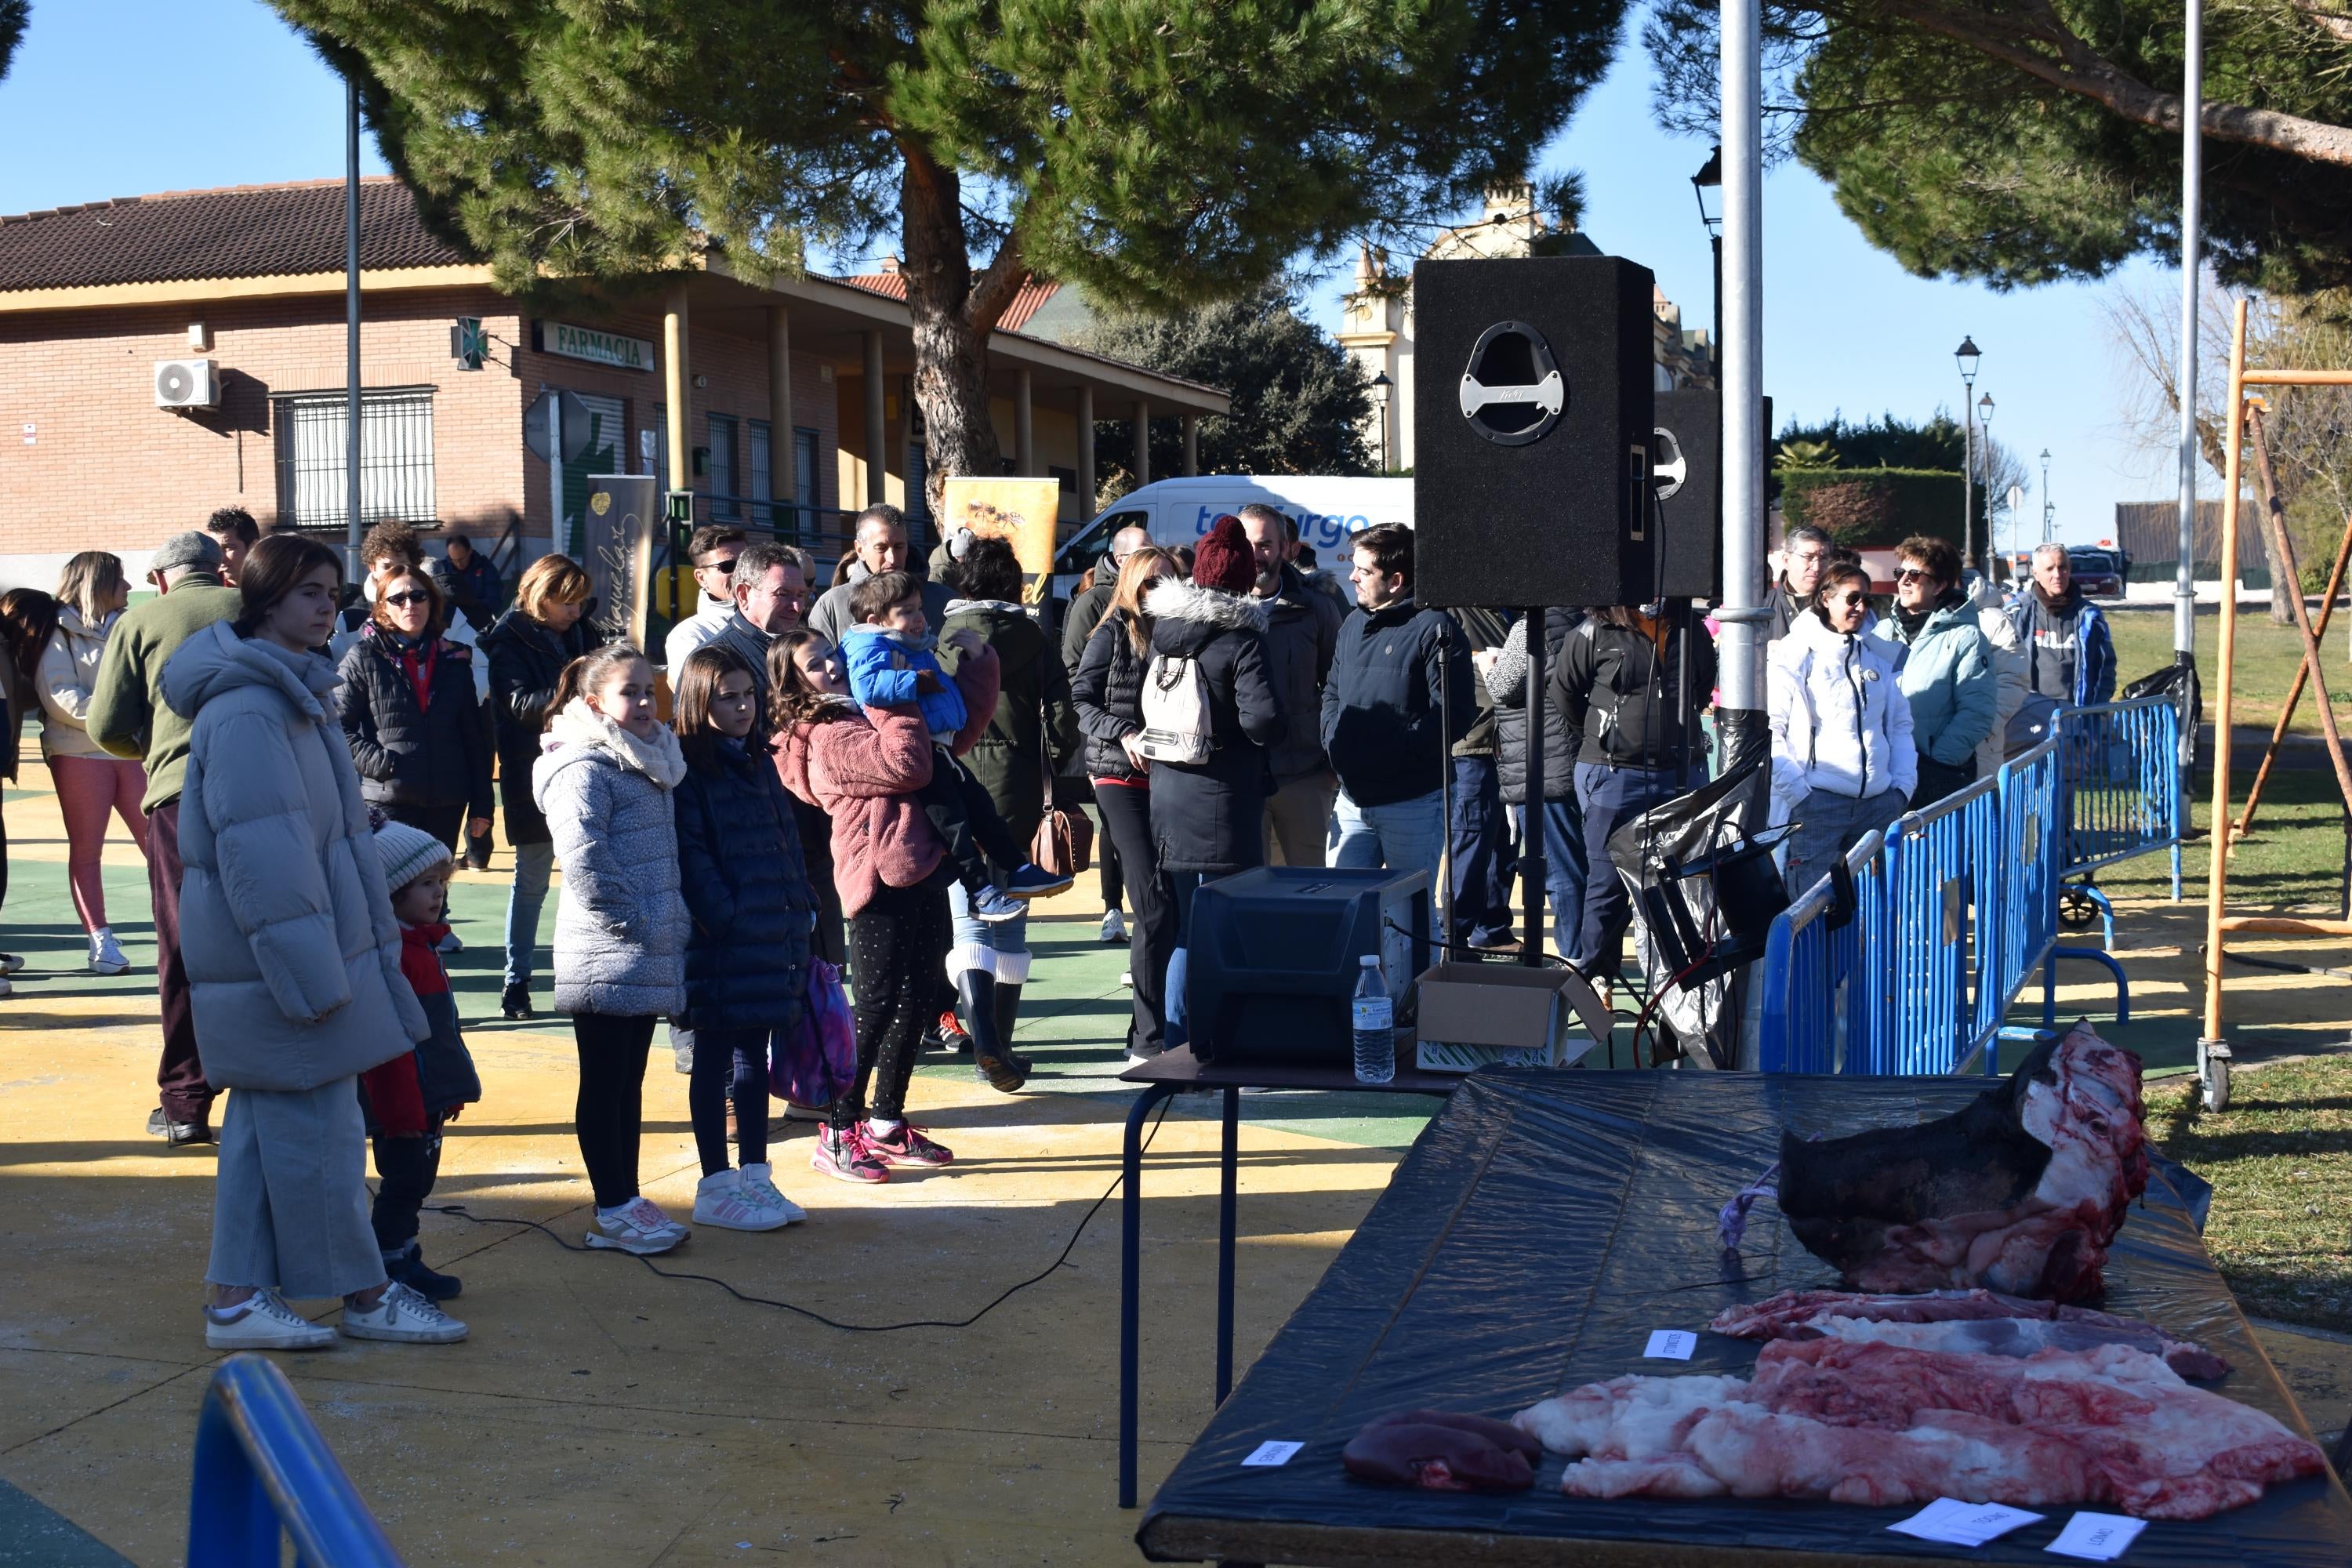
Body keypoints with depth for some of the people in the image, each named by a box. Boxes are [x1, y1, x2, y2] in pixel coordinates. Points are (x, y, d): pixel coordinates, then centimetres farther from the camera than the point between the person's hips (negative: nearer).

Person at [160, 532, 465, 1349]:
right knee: (318, 1127, -1)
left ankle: (237, 1297, 19)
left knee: (264, 1123, 12)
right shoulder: (246, 712, -18)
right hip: (276, 959, -10)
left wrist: (371, 935, 21)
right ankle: (366, 1295, 9)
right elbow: (260, 853, -22)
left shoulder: (293, 693, 15)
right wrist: (309, 971, -22)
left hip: (315, 944, 10)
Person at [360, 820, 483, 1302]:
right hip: (403, 1099, -10)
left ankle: (403, 1261, 25)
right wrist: (402, 1110, -23)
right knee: (403, 1181, -3)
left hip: (428, 1096, 10)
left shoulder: (422, 945, 13)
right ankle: (388, 1267, 6)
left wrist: (451, 1090, 25)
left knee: (418, 1181, 16)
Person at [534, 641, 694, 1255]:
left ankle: (627, 1199, 21)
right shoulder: (586, 768, -14)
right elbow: (583, 860, -24)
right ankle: (612, 1211, 7)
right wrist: (630, 920, -19)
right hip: (606, 957, -8)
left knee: (630, 1081, 14)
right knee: (604, 1084, 0)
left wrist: (669, 923, 13)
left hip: (646, 954, 9)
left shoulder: (652, 761, 14)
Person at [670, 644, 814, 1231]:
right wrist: (726, 920, -20)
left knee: (754, 1056, 13)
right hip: (720, 942, -7)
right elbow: (691, 854, -15)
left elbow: (787, 841, 17)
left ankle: (756, 1176, 21)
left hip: (771, 936, 7)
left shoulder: (759, 763, 15)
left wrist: (799, 910, 9)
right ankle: (715, 1188, 8)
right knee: (716, 1060, 1)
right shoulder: (688, 769, -9)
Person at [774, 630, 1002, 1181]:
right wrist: (896, 698, -11)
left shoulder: (868, 715, 19)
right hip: (881, 882, -9)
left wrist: (978, 662, 17)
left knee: (916, 1002, 13)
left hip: (923, 872, 9)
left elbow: (958, 729, 25)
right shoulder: (827, 736, -9)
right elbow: (907, 765, -21)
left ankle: (886, 1124, 24)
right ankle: (838, 1135, 3)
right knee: (876, 1007, -6)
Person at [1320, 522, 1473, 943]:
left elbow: (1454, 714, -17)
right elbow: (1331, 693, 24)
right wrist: (1334, 740, 5)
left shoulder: (1434, 628, -11)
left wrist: (1396, 749, -20)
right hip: (1352, 801, 7)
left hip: (1412, 802, -7)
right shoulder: (1353, 625, 14)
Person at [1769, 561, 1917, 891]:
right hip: (1817, 803, -5)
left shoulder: (1877, 656, 16)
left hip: (1878, 804, 5)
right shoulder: (1795, 654, 0)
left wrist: (1903, 786, 8)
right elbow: (1768, 730, -6)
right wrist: (1797, 792, -13)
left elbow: (1900, 724, 20)